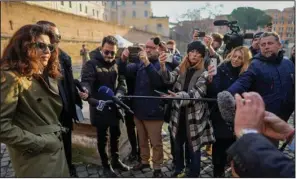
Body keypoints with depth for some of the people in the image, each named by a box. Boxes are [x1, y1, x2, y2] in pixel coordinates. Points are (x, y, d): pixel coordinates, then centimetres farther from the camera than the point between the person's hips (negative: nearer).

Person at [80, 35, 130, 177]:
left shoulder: (117, 64, 5)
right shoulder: (91, 63, -10)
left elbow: (122, 82, 0)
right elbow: (86, 80, -22)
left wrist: (119, 94, -20)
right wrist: (85, 91, -45)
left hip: (115, 106, 5)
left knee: (115, 134, 18)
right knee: (102, 137, 10)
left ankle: (115, 160, 39)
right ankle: (106, 165, 28)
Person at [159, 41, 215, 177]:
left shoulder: (204, 73, -9)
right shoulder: (181, 68, 5)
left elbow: (197, 94, -21)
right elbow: (169, 79, -11)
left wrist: (178, 96, -39)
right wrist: (163, 66, -31)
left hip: (194, 115, -4)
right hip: (178, 113, 4)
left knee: (193, 146, 7)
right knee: (177, 144, 18)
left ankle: (193, 173, 30)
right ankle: (179, 167, 43)